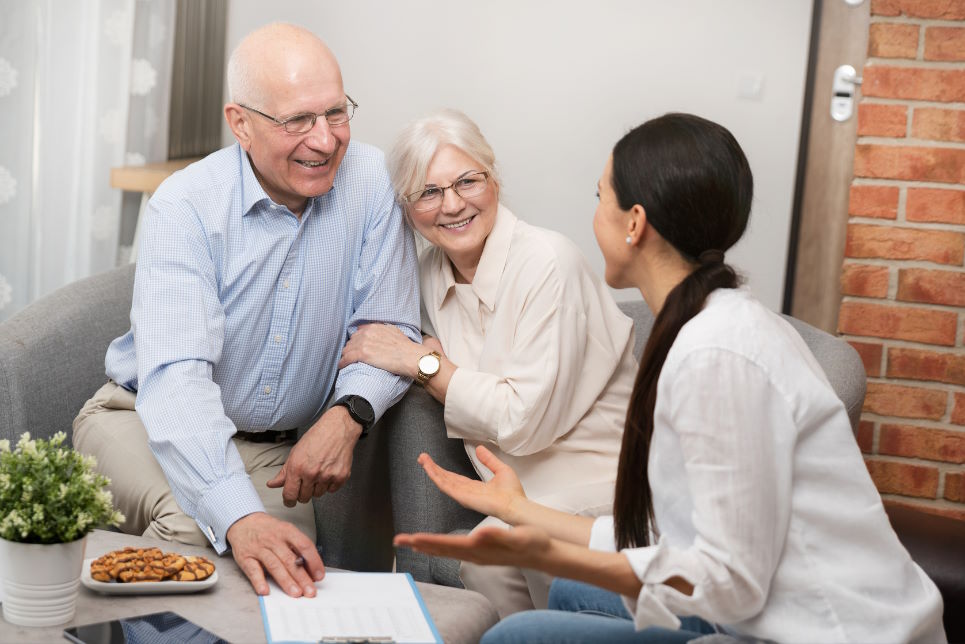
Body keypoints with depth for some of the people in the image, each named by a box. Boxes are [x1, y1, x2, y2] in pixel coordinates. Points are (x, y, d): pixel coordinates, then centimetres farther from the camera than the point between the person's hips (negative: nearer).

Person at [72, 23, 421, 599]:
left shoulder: (371, 182, -9)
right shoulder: (186, 206, -19)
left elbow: (387, 328, -4)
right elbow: (175, 374, -31)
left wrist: (348, 414, -27)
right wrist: (241, 517, -46)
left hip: (278, 447, 2)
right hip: (145, 420, -2)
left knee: (291, 565, -25)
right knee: (193, 523, -32)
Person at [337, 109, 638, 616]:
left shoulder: (547, 264, -16)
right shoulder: (433, 272, 5)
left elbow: (525, 421, -20)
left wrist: (422, 363, -13)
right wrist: (430, 358, -6)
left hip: (596, 492, -5)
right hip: (517, 492, 5)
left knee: (483, 558, -31)